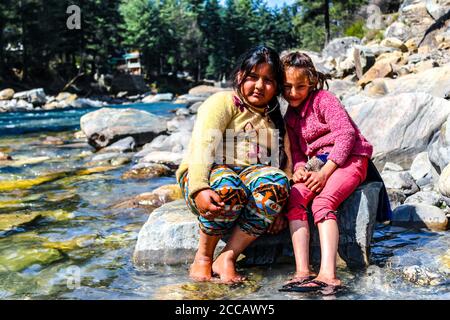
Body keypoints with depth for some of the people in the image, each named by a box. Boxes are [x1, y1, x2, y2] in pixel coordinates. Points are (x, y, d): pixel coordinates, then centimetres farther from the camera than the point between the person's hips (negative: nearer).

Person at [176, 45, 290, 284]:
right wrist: (199, 189, -31)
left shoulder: (275, 119, 22)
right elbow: (202, 147, -14)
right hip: (206, 177, -4)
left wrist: (278, 208, -5)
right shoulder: (223, 102, 2)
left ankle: (227, 258, -24)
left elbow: (284, 161, 12)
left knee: (276, 181, -31)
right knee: (227, 187, -40)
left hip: (252, 175, 4)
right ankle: (203, 256, -15)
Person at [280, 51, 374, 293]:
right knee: (294, 198, -22)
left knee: (322, 202, -31)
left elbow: (346, 134, -13)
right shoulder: (290, 116, 18)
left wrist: (324, 172, -20)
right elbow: (295, 149, 15)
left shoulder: (323, 99, -4)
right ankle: (303, 272, -31)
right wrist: (299, 169, -11)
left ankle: (328, 274, -42)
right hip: (317, 165, 6)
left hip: (348, 160, -6)